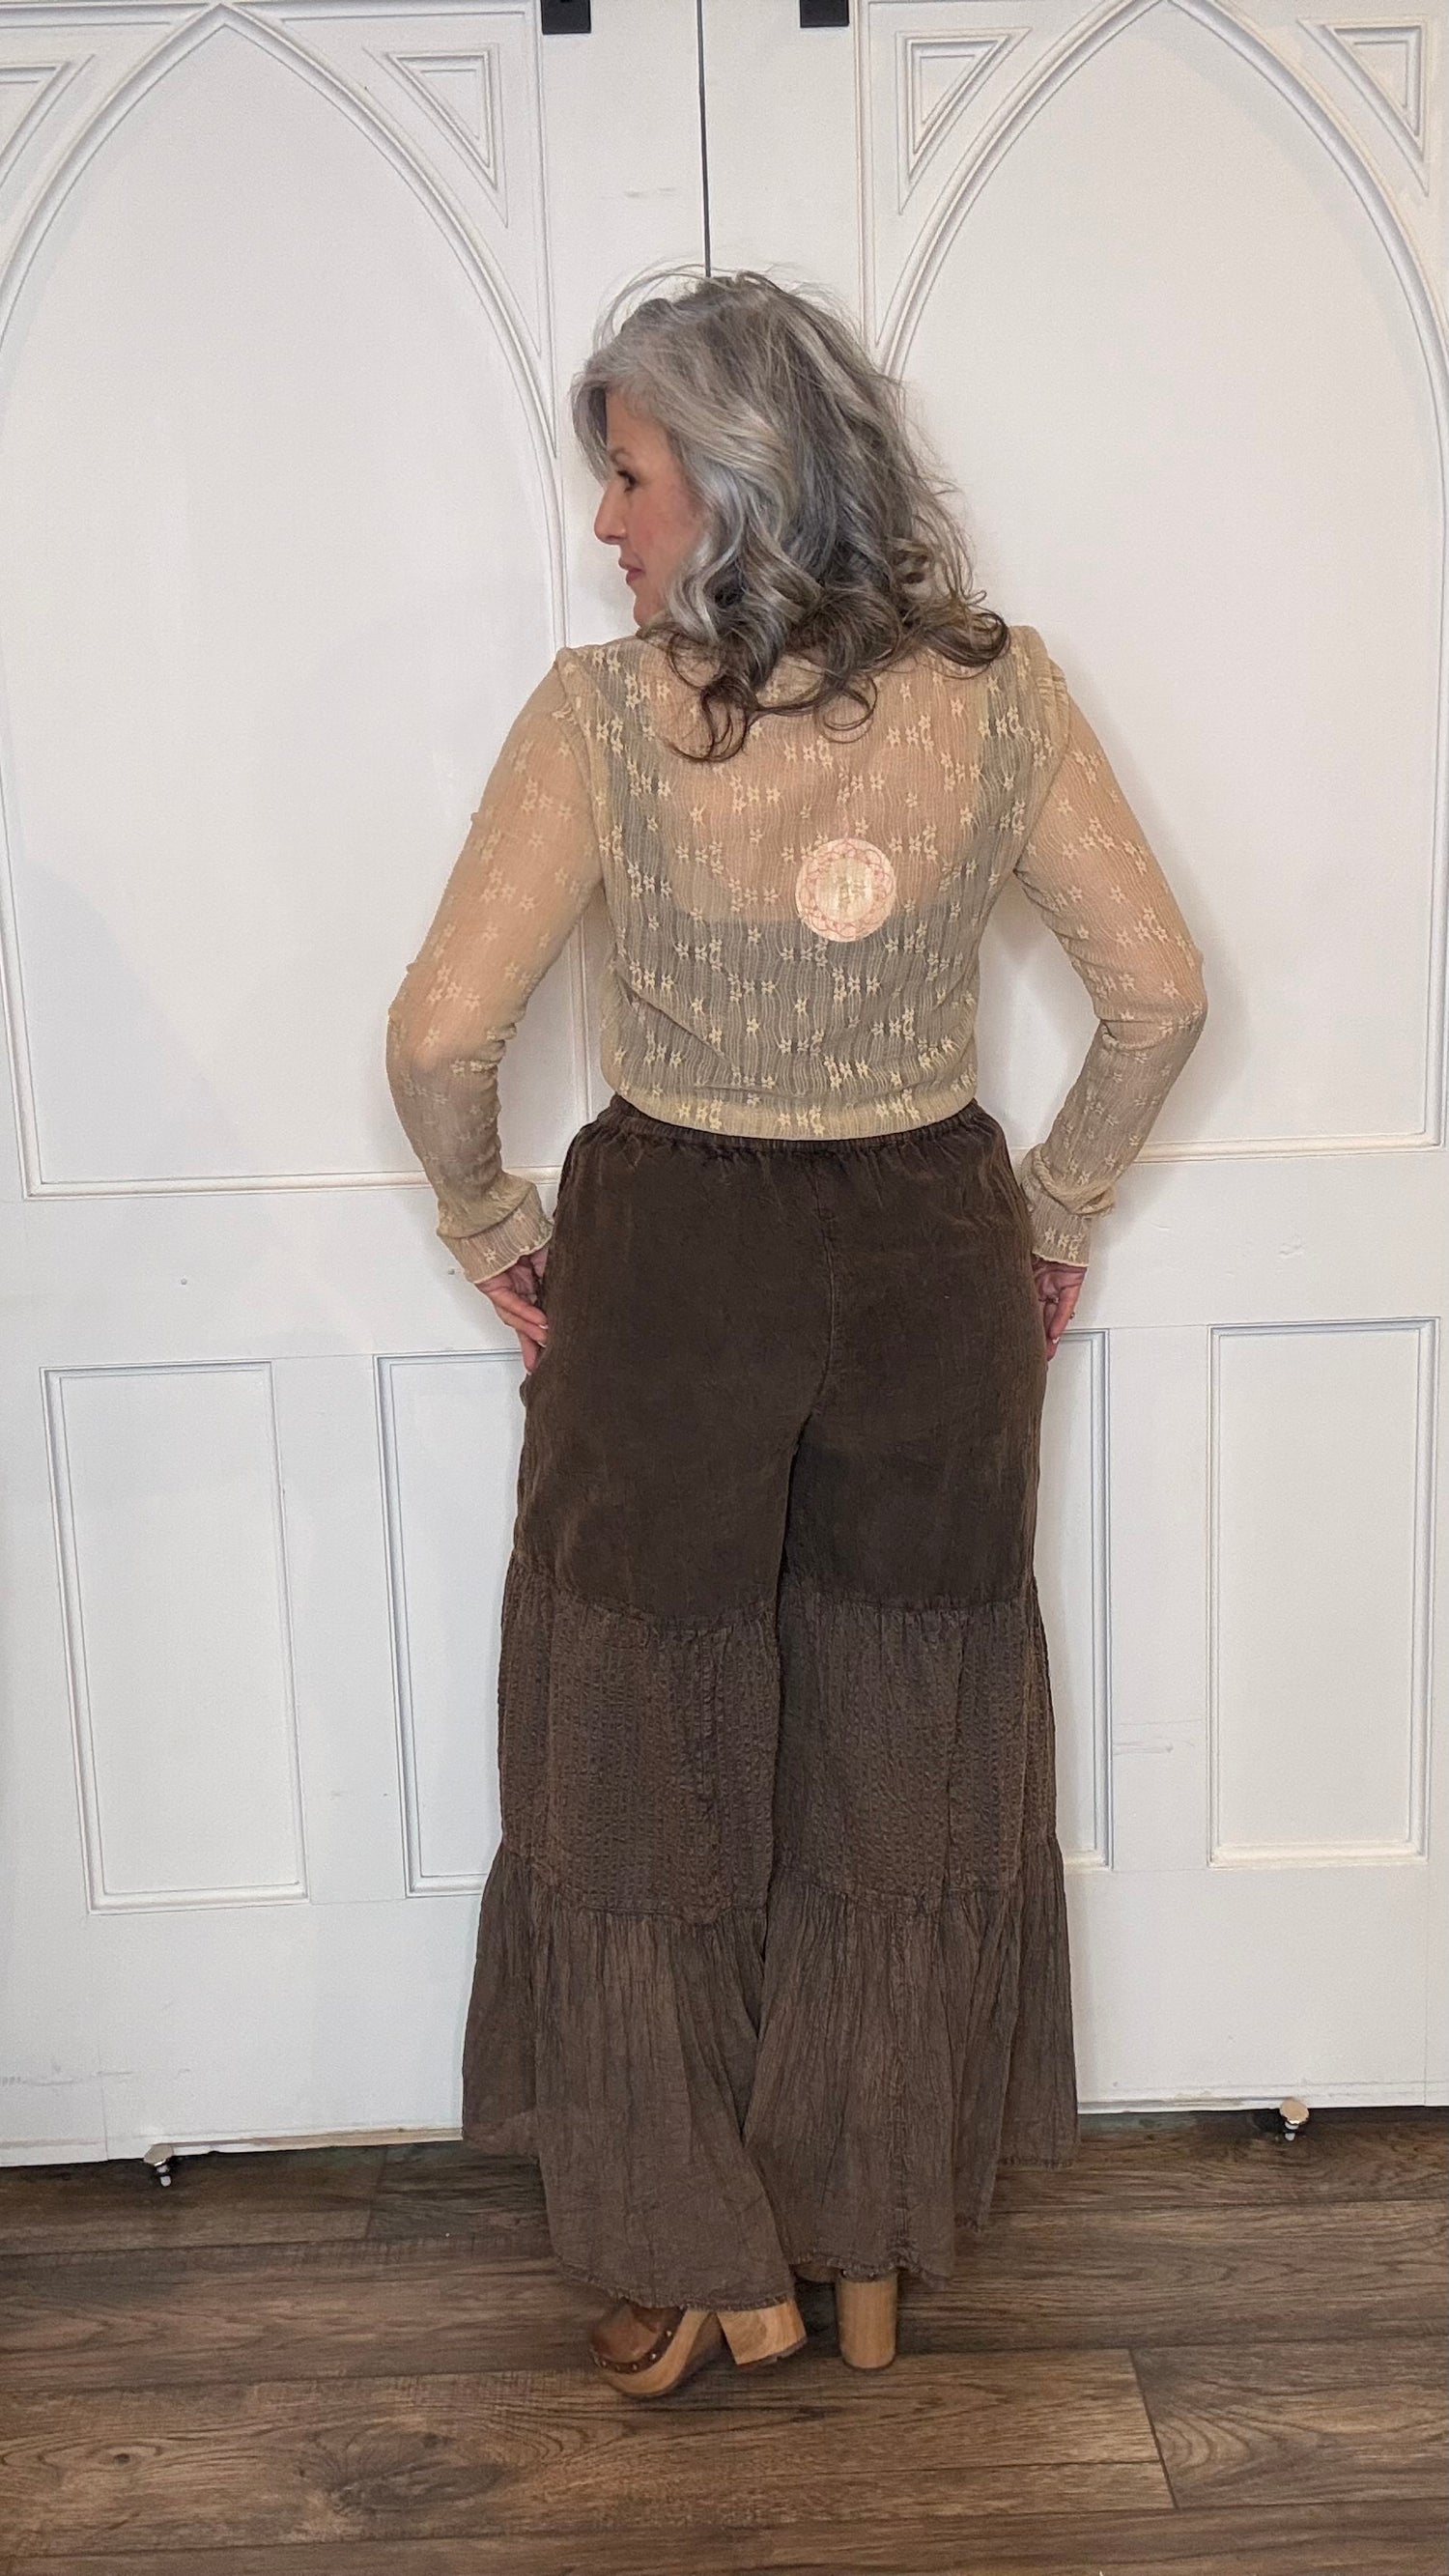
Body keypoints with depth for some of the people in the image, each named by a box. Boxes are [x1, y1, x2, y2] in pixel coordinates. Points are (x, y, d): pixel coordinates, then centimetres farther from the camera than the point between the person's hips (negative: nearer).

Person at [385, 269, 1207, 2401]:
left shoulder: (604, 714, -14)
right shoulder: (998, 690, -6)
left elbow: (442, 1038, -15)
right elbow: (1161, 992, -3)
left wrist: (490, 1229, 2)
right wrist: (1057, 1218, 10)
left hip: (668, 1267, -2)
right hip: (932, 1264, 3)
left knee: (656, 1766, 15)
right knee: (906, 1776, 18)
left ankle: (706, 2268, 29)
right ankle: (877, 2258, 34)